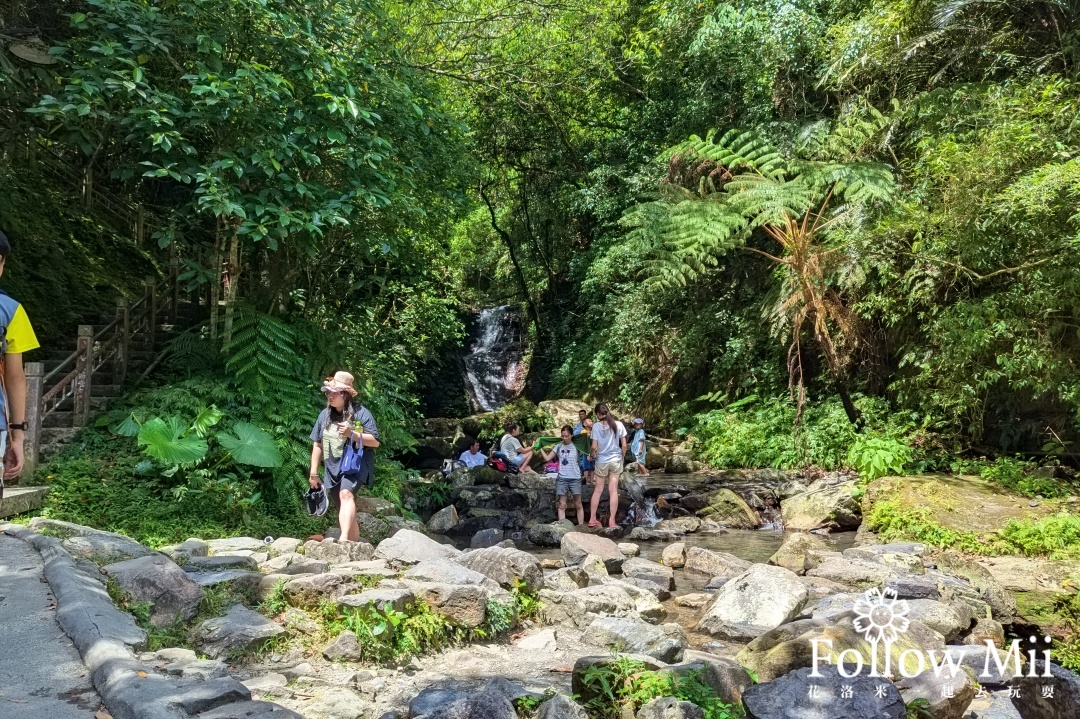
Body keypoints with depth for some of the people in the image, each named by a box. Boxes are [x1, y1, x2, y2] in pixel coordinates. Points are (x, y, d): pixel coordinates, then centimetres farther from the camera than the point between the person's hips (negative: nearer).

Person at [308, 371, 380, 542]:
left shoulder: (361, 413, -7)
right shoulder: (324, 415, 8)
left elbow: (375, 441, -9)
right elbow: (317, 445, 12)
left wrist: (352, 434, -22)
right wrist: (313, 474, 10)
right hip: (333, 468, 6)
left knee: (346, 494, -31)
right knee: (345, 510, 11)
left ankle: (344, 538, -44)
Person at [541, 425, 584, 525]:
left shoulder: (576, 446, 1)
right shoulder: (558, 447, 6)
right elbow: (547, 458, 10)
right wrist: (540, 448, 9)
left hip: (575, 478, -2)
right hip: (562, 478, 2)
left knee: (578, 505, 4)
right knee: (562, 505, 0)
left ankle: (581, 526, 8)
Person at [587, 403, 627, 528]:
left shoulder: (596, 426, -10)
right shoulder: (618, 424, -5)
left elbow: (594, 447, -12)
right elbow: (624, 445, -3)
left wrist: (591, 455, 7)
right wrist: (622, 457, 12)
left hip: (601, 461, -1)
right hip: (616, 460, 1)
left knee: (597, 491, 10)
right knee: (613, 491, 5)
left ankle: (592, 519, 15)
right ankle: (612, 520, 5)